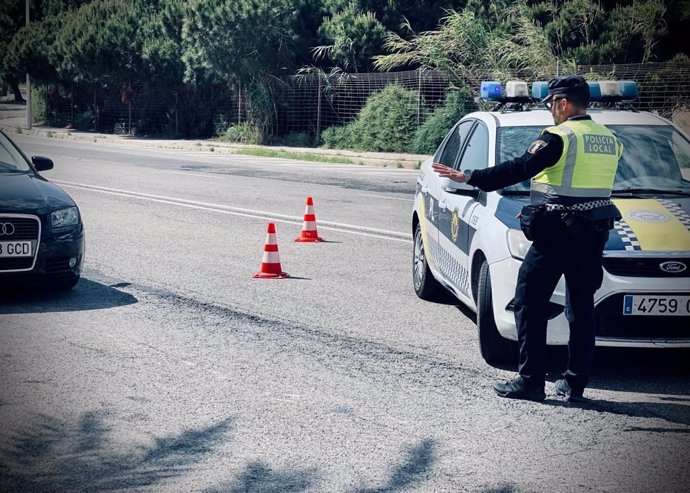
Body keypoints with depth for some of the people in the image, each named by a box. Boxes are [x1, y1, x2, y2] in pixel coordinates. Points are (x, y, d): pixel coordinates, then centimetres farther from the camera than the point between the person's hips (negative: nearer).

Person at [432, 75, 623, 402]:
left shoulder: (559, 137, -11)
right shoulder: (609, 139, 12)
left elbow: (519, 169, -16)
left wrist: (469, 178, -13)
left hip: (558, 232, -7)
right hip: (595, 231, 7)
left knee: (530, 303, 1)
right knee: (581, 307, 11)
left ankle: (530, 381, -1)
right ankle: (575, 383, 13)